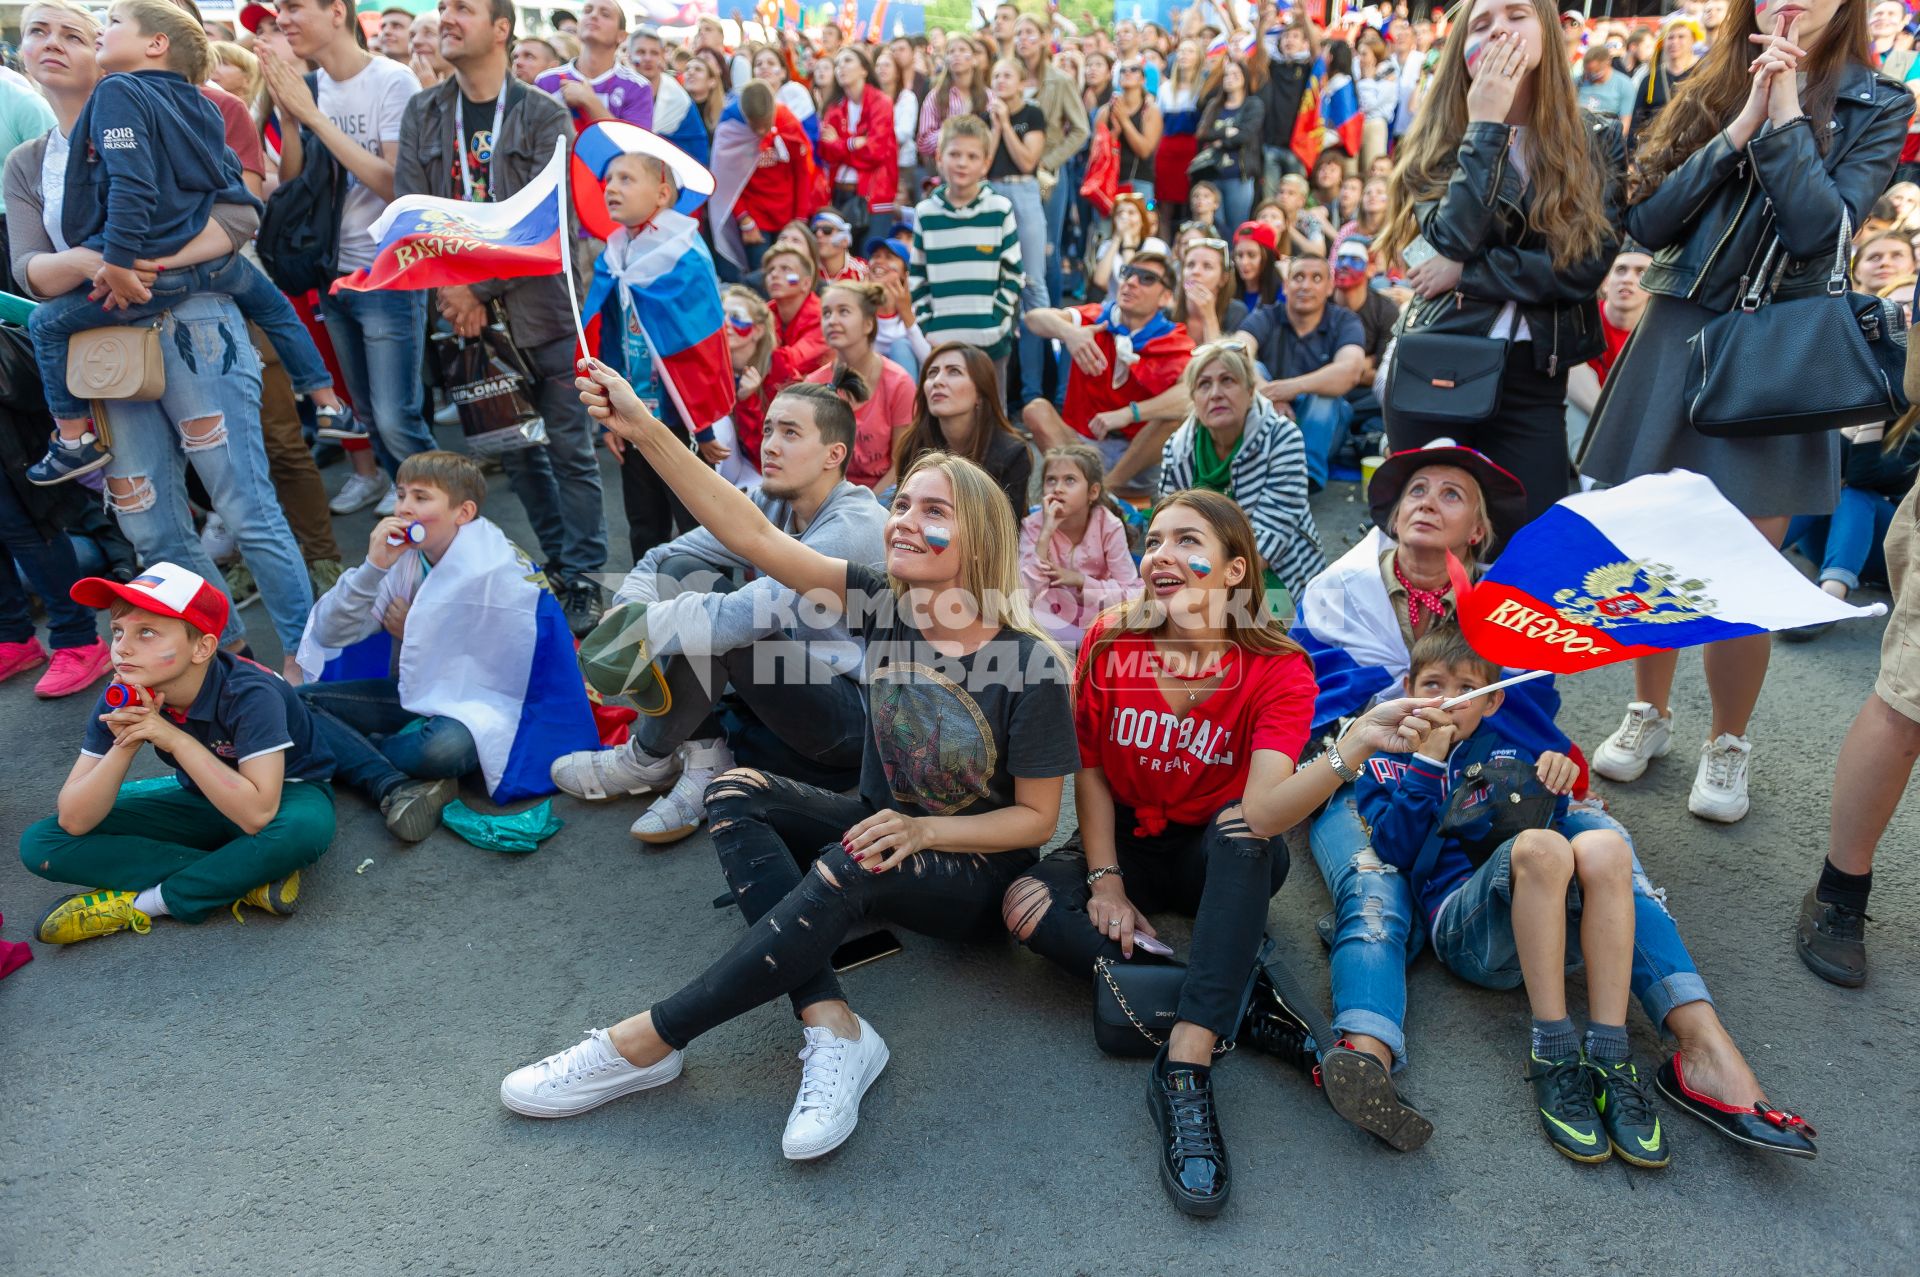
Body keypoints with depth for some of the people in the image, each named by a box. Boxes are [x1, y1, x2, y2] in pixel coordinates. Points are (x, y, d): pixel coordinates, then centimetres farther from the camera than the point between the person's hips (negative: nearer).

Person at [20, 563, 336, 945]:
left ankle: (145, 902, -19)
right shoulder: (122, 702, -15)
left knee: (304, 828, -42)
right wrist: (123, 746, -31)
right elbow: (74, 821, -15)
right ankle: (243, 880, -19)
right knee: (40, 844, -12)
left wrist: (176, 739, -37)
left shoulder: (250, 695, -30)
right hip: (201, 804, 5)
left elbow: (257, 814, -38)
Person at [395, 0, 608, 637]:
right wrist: (446, 287, -12)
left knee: (570, 450, 0)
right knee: (515, 450, 11)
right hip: (469, 314, 4)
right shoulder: (422, 115, 10)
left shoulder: (545, 116, -3)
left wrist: (480, 290, -15)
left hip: (542, 306, -4)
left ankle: (582, 579, 9)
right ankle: (558, 562, 25)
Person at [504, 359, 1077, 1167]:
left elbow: (1037, 818, -12)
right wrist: (646, 433, -25)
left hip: (972, 875, -5)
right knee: (736, 794, -19)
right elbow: (754, 537, -18)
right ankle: (831, 1028, -29)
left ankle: (647, 1043, -22)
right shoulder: (884, 608, -9)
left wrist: (922, 830, -26)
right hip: (880, 828, 6)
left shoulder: (1032, 664, -20)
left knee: (849, 869, -36)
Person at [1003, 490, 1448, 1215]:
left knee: (1242, 830, -36)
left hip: (1224, 858, -2)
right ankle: (1249, 1013, -24)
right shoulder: (1110, 644, -10)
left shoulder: (1277, 669, -17)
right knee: (1028, 904, -25)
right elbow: (1091, 772, -2)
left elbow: (1263, 813, -33)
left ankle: (1186, 1064, -40)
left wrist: (1358, 744, -48)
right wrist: (1106, 881, -13)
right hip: (1128, 845, 3)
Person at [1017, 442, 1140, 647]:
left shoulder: (1110, 526, -13)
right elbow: (1026, 595, -23)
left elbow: (1132, 594, -14)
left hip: (1098, 618, 0)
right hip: (1051, 617, 0)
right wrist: (1046, 534, -29)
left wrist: (1080, 580, -25)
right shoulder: (1033, 526, -12)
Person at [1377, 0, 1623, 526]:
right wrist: (1485, 124, -13)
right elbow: (1452, 241, -15)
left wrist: (1464, 273, -13)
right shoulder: (1440, 141, 3)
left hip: (1533, 383, 0)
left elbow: (1584, 268, -9)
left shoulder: (1597, 143, 4)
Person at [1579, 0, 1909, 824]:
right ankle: (1649, 712, 27)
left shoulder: (1876, 106, 2)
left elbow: (1820, 229, -14)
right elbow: (1646, 221, -3)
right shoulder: (1708, 89, 8)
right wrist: (1740, 125, -10)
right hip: (1676, 338, 2)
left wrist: (1785, 112, -12)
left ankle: (1726, 743, 19)